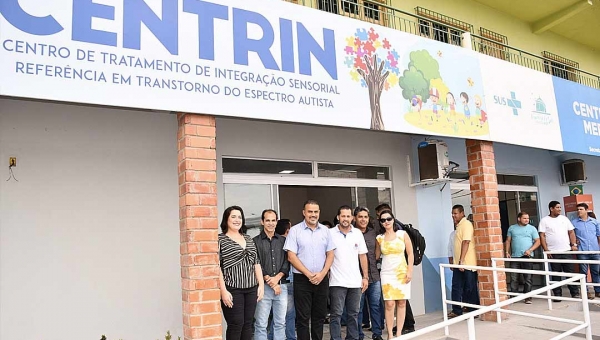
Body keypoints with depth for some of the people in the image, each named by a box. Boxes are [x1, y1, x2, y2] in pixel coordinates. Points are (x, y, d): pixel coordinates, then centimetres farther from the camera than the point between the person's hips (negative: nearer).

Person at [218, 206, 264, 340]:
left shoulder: (248, 239, 14)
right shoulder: (219, 239, -5)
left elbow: (256, 263, 14)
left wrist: (261, 285, 7)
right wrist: (223, 290, -16)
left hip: (251, 289, 6)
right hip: (232, 290, -5)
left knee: (248, 324, 10)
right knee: (236, 324, -3)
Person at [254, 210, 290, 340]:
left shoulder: (283, 241, 11)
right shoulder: (255, 241, 1)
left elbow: (287, 262, 6)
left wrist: (277, 278, -9)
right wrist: (270, 282, -9)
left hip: (281, 286, 3)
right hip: (263, 286, -3)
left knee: (280, 323, 10)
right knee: (261, 324, 0)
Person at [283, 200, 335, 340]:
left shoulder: (325, 230, 6)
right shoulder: (295, 230, -5)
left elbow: (330, 254, 7)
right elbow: (291, 256, -8)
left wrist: (322, 274, -7)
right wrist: (309, 274, -12)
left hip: (322, 279, 3)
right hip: (302, 279, -3)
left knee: (319, 316, 12)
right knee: (303, 317, 3)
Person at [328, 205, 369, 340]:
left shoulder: (358, 233, 7)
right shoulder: (330, 233, -3)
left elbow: (362, 256, 10)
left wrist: (365, 277, 7)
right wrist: (326, 274, -7)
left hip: (355, 282, 4)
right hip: (337, 282, -3)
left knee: (353, 314, 12)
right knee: (336, 314, -1)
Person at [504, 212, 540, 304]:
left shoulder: (532, 228, 7)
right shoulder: (512, 228, 12)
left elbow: (537, 241, 2)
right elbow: (508, 241, 13)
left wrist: (530, 250, -12)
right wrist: (507, 252, 2)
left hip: (527, 256, -1)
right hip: (514, 257, 1)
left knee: (528, 278, 1)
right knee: (513, 278, 0)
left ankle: (527, 297, 9)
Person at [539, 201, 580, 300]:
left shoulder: (564, 218, 10)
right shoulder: (544, 220, 0)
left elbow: (571, 232, 12)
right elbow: (542, 236, -4)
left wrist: (574, 244, -1)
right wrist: (546, 249, -11)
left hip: (567, 251, 3)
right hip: (553, 252, -3)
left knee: (571, 272, 5)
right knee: (556, 275, 4)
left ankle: (575, 293, 15)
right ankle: (557, 295, 11)